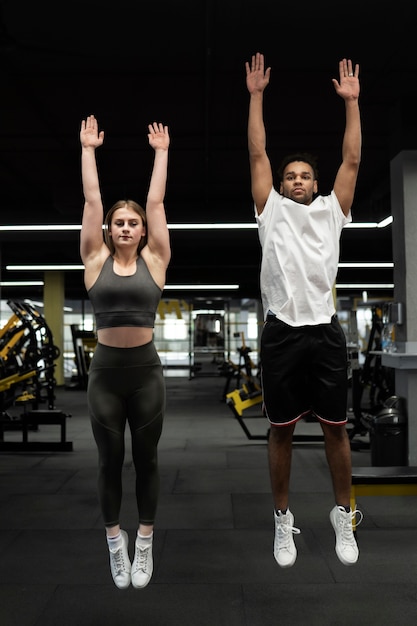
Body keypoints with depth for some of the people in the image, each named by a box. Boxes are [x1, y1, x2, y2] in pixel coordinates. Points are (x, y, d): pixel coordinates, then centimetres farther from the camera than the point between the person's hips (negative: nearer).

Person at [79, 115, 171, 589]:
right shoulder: (96, 260, 3)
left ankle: (144, 544, 27)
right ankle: (115, 543, 29)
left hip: (146, 371, 0)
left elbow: (156, 201, 5)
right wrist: (88, 149, 13)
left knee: (145, 458, 10)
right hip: (105, 372, 0)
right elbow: (91, 199, 5)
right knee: (110, 460, 10)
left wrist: (161, 153, 12)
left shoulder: (154, 260, 3)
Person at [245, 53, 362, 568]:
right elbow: (257, 155, 8)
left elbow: (352, 159, 10)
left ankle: (344, 516, 28)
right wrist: (256, 96, 9)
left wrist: (351, 101, 11)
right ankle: (283, 519, 24)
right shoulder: (271, 211, 10)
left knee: (335, 428, 9)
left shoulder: (331, 211, 14)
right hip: (281, 333, -1)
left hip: (325, 332, 1)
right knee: (281, 430, 8)